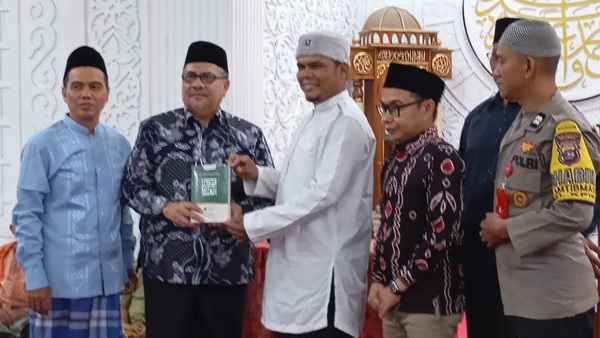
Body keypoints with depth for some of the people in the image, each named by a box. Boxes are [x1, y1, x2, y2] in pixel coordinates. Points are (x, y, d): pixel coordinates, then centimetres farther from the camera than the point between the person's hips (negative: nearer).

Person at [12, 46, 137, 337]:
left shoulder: (120, 146, 7)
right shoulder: (42, 146, -7)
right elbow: (27, 216, -7)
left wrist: (128, 263, 15)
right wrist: (35, 278, -10)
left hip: (106, 279, 5)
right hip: (58, 281, -4)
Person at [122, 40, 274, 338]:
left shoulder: (249, 135, 5)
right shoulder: (155, 129, 4)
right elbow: (133, 185, 3)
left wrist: (241, 211, -14)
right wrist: (166, 207, -15)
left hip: (228, 269, 1)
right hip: (166, 267, -1)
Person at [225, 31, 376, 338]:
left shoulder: (347, 122, -14)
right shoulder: (313, 119, 17)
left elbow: (323, 193, -21)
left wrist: (254, 224, -17)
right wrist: (257, 176, 2)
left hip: (324, 274, -9)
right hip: (296, 267, 9)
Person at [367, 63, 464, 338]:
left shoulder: (442, 159, -13)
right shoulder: (395, 161, 12)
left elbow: (443, 233, -19)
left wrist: (398, 285, -14)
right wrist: (379, 281, 5)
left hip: (430, 300, -8)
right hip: (394, 298, 8)